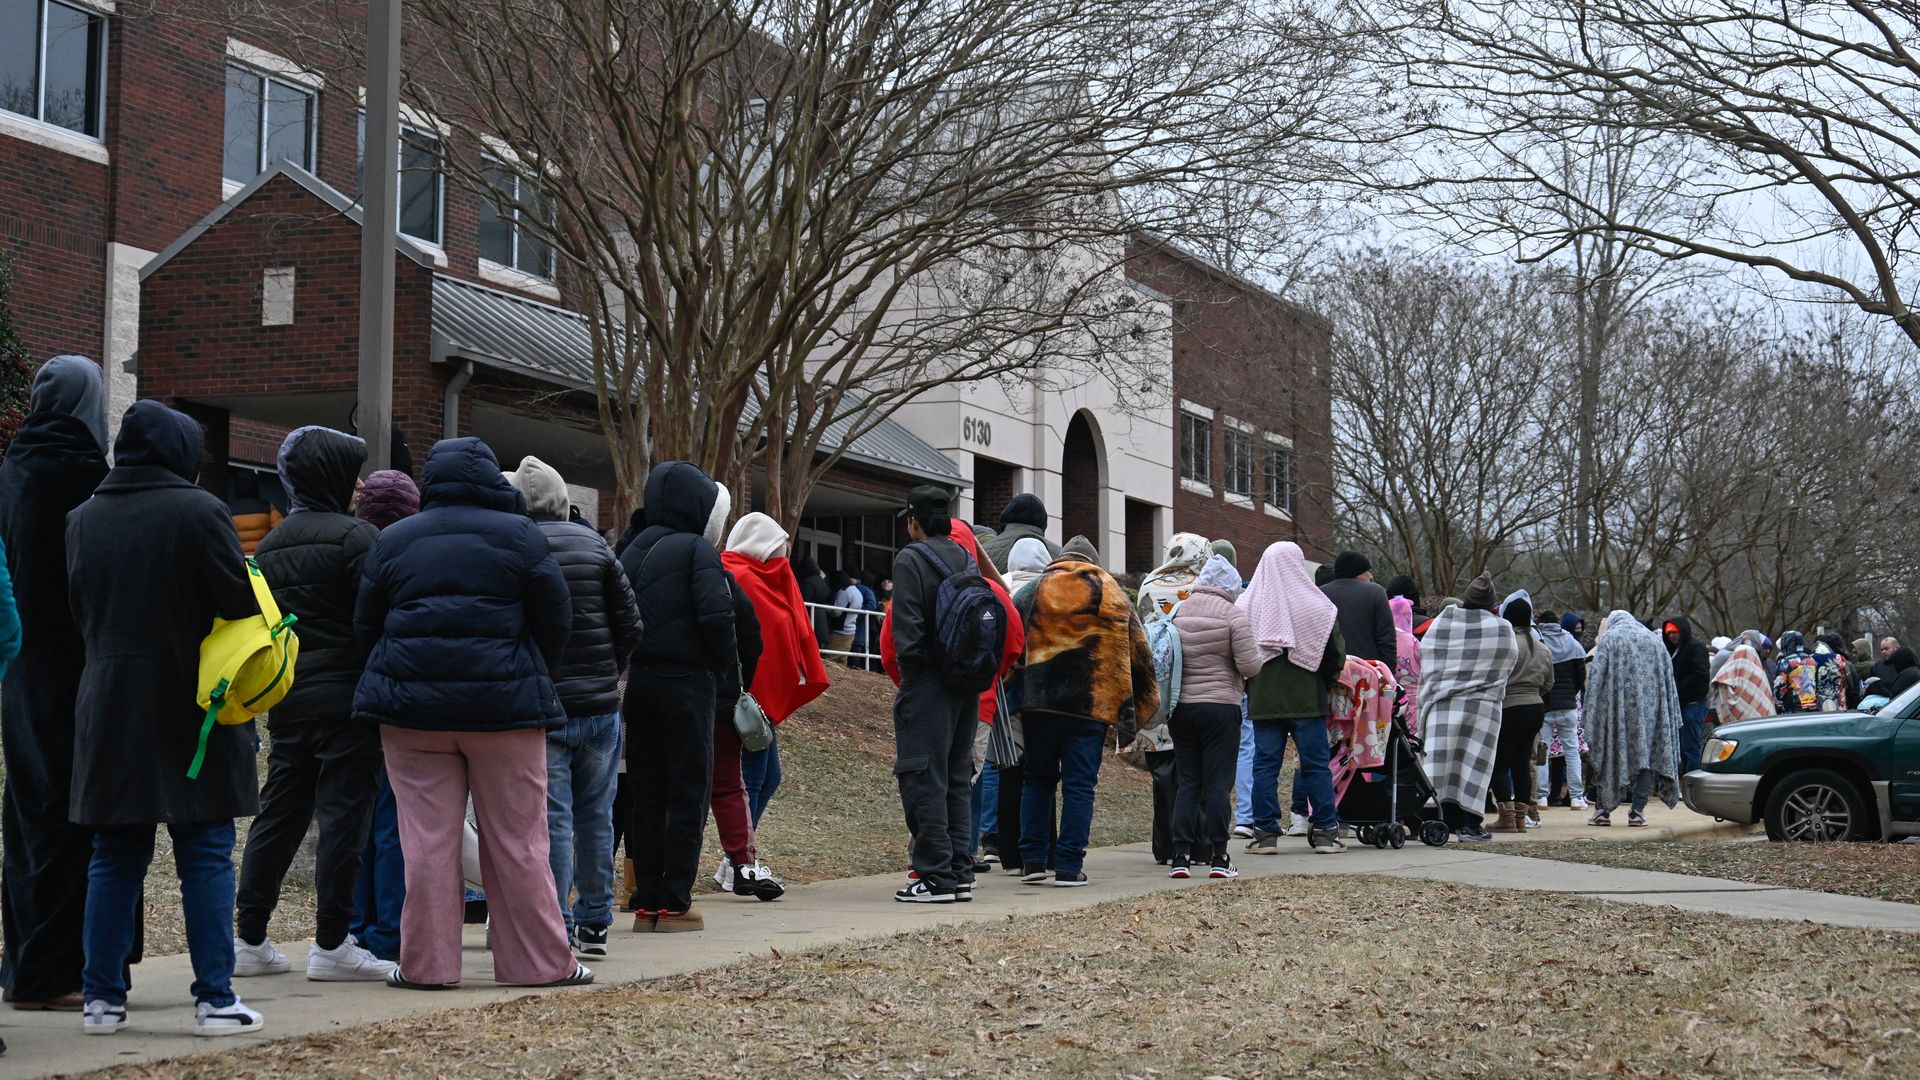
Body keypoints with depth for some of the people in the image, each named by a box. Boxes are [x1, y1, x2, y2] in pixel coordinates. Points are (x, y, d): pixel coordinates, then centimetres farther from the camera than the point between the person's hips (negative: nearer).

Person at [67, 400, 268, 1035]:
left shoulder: (82, 520, 6)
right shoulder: (199, 512, -11)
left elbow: (81, 609, 14)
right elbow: (240, 603, -13)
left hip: (109, 708, 4)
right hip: (190, 711, -4)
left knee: (115, 857, 11)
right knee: (205, 855, 2)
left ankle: (102, 998, 11)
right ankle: (214, 1000, 1)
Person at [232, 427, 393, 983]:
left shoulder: (269, 545, 14)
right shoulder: (355, 536, -10)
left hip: (286, 701, 7)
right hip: (345, 697, -7)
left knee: (278, 813, 12)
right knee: (343, 813, -3)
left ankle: (250, 938, 14)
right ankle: (332, 943, -1)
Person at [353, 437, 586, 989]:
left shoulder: (392, 540, 8)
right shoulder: (519, 535, 0)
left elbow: (365, 626, 12)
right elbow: (556, 620, 0)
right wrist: (534, 680, 16)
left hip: (411, 704, 2)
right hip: (504, 704, -2)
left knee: (427, 839, 4)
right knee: (517, 840, 4)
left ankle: (426, 962, 5)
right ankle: (540, 961, 9)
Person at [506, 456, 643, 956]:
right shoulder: (595, 546, 5)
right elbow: (630, 627, 5)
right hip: (599, 705, 3)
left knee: (550, 820, -2)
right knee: (595, 816, 13)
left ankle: (555, 931, -4)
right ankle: (594, 923, 20)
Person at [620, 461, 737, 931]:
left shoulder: (636, 549, 11)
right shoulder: (697, 549, -9)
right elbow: (716, 614, -20)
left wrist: (630, 659, 13)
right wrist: (728, 662, -5)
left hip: (640, 680, 6)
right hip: (687, 681, -6)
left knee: (646, 793, 10)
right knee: (689, 792, 1)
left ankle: (646, 901, 11)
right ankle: (675, 904, 1)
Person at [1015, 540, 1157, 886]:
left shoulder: (1033, 592, 7)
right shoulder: (1114, 594, 11)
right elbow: (1138, 653, 13)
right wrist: (1143, 706, 19)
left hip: (1040, 702, 0)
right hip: (1093, 703, 0)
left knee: (1038, 780, 13)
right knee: (1079, 785, 3)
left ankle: (1033, 860, 8)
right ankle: (1069, 867, -1)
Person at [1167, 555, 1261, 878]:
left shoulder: (1177, 613, 5)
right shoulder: (1232, 615, -9)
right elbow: (1250, 666, -12)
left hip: (1181, 707, 4)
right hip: (1220, 706, -4)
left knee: (1187, 782, 8)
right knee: (1217, 783, 1)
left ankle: (1181, 857, 4)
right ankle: (1217, 858, 2)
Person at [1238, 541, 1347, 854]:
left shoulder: (1246, 606, 0)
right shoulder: (1315, 605, -6)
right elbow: (1337, 655, -2)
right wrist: (1323, 686, 13)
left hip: (1262, 699, 2)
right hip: (1306, 699, -2)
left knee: (1265, 765, 6)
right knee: (1316, 764, 5)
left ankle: (1265, 832, 5)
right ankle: (1326, 832, 6)